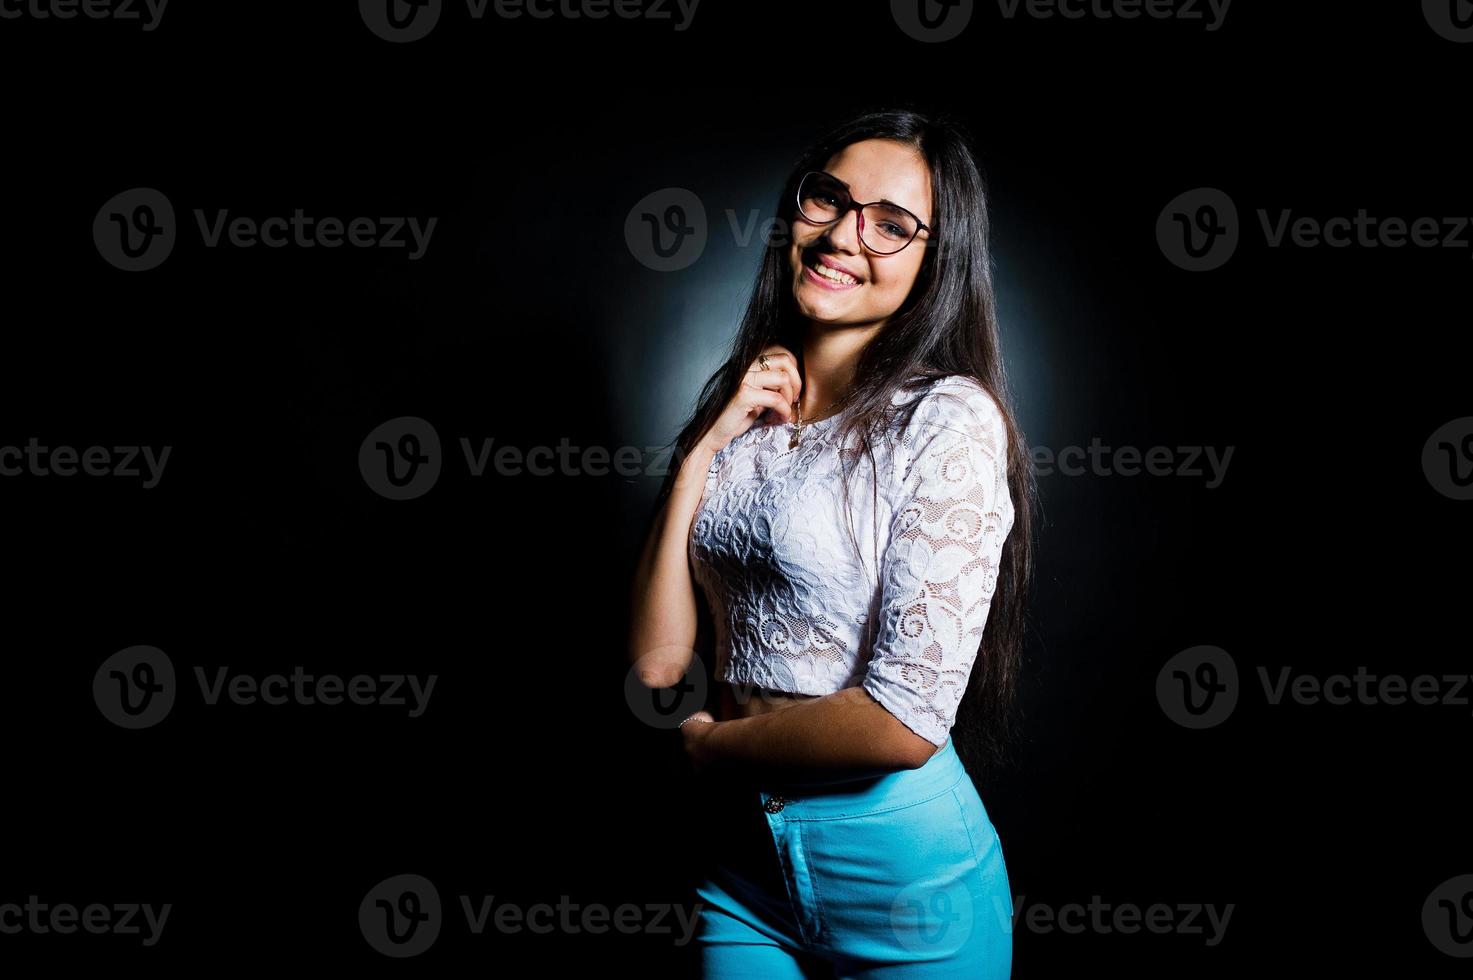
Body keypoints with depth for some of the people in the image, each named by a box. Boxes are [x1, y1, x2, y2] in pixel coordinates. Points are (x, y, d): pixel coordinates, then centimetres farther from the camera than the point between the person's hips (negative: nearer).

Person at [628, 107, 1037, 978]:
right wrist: (704, 448, -10)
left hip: (898, 866, -5)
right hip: (742, 852, 5)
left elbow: (906, 720, -21)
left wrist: (707, 742, -7)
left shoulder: (950, 419, -15)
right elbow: (657, 660, -3)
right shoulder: (739, 409, 3)